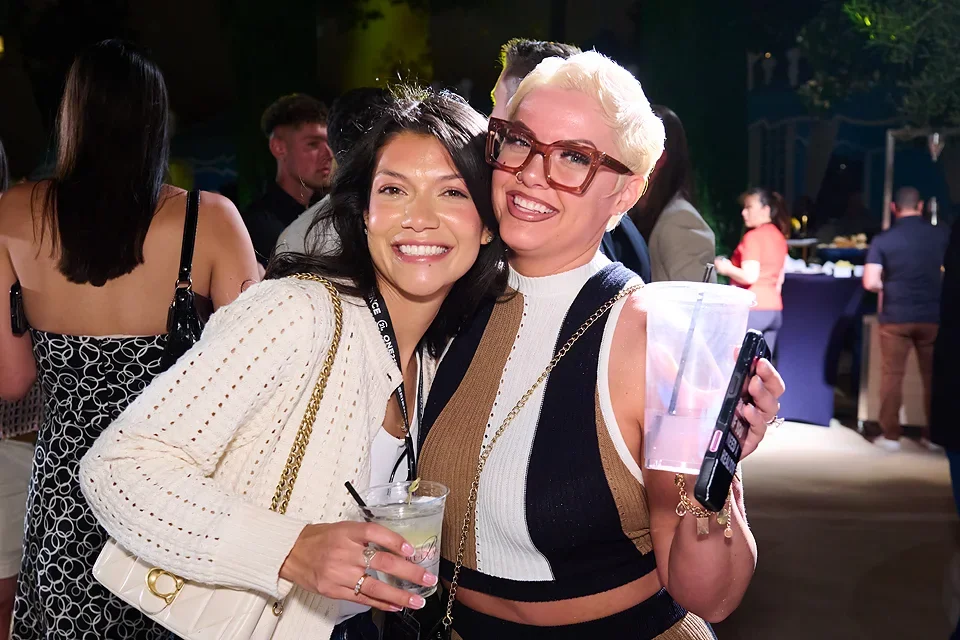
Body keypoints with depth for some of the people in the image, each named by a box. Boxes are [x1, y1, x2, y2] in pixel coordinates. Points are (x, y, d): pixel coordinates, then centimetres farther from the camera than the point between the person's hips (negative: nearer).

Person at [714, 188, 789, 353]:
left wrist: (726, 269, -6)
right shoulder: (779, 237, 14)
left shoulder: (753, 236, -12)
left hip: (752, 309, -8)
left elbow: (750, 276, -20)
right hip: (774, 309, 8)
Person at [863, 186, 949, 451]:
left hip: (895, 316, -2)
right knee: (933, 376, 12)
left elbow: (870, 282, -11)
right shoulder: (941, 235, 0)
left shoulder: (883, 239, -6)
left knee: (892, 375, 7)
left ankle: (891, 435, 8)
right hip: (933, 315, 2)